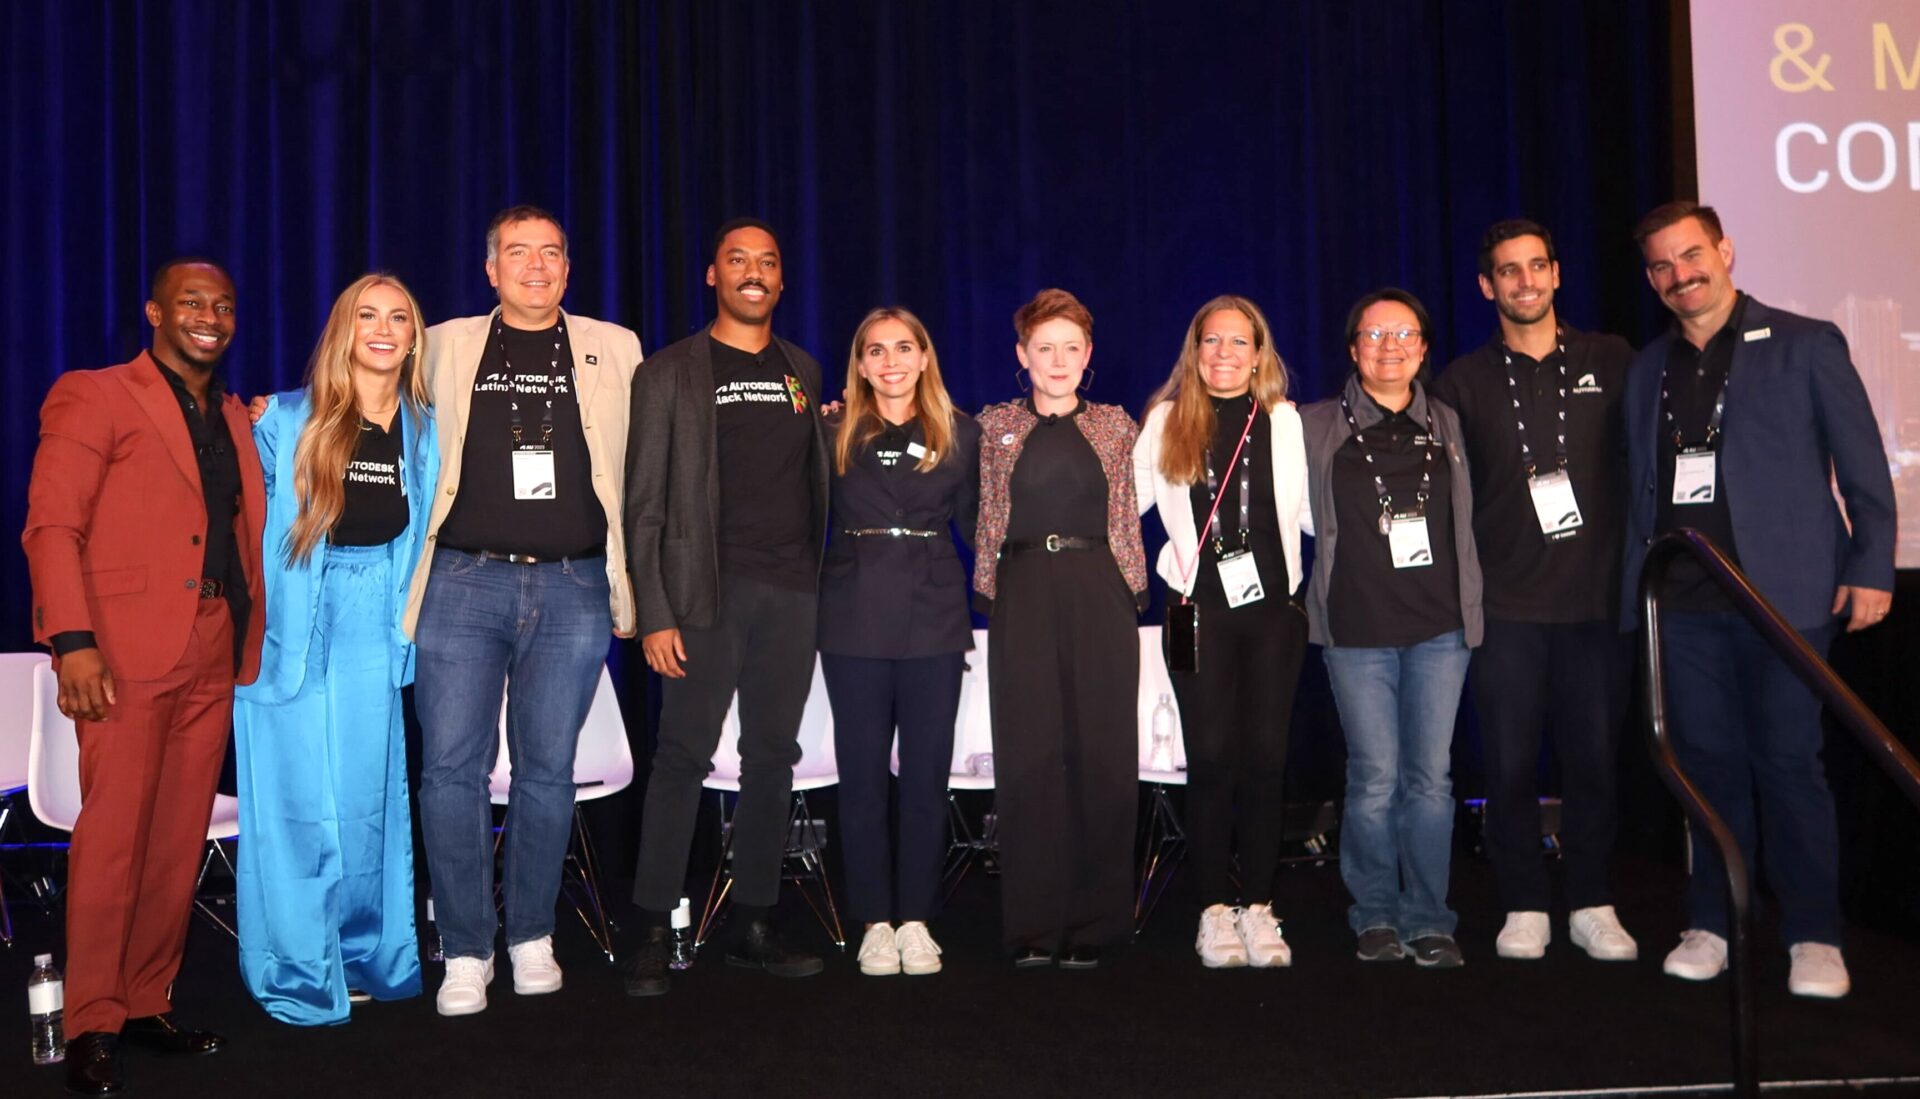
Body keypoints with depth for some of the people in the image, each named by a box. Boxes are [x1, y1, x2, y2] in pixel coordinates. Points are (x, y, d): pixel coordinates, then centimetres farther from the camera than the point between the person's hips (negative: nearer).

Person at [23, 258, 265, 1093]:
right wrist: (72, 640, -17)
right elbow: (51, 526, -6)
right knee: (113, 836, -4)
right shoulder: (94, 398, 2)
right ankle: (92, 1026, 5)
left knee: (180, 841, 7)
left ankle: (147, 1004, 17)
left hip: (213, 658, 6)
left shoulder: (234, 419, 20)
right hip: (127, 651, -6)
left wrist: (250, 640, 8)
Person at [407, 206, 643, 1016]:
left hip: (572, 588, 0)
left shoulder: (613, 350, 11)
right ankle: (465, 952, 7)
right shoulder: (445, 347, 11)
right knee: (452, 766, -4)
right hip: (464, 582, 0)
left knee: (547, 768, 5)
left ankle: (531, 939, 18)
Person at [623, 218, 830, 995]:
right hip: (709, 590, -4)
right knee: (683, 756, -5)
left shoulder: (802, 371, 16)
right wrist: (654, 614, -10)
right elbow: (645, 504, -2)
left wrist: (822, 578, 6)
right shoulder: (671, 373, 2)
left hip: (793, 591, 4)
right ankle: (654, 933, 4)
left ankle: (753, 925, 16)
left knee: (773, 756, 7)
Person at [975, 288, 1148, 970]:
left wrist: (1133, 590, 6)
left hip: (1099, 594, 0)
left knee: (1102, 754, 0)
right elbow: (985, 520, 13)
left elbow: (1129, 519, 13)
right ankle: (1032, 926, 7)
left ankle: (1093, 925, 9)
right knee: (1027, 757, 0)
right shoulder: (995, 428, 10)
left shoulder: (1115, 427, 11)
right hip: (1023, 598, 0)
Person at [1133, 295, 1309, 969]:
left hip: (1272, 605, 1)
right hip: (1200, 607, -1)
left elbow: (1307, 510, 11)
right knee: (1212, 755, -3)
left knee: (1265, 755, 1)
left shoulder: (1284, 423, 10)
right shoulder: (1166, 420, 8)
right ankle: (1215, 908, 6)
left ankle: (1258, 906, 10)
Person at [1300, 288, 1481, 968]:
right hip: (1357, 629, -2)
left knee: (1431, 778, 1)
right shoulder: (1318, 427, 5)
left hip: (1439, 626, 2)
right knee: (1375, 778, -1)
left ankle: (1428, 919, 12)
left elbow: (1465, 521, 17)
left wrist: (1469, 605, 14)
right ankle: (1375, 916, 14)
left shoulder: (1447, 425, 12)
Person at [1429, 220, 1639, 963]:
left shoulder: (1611, 363, 7)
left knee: (1594, 757, 5)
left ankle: (1592, 905, 19)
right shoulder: (1462, 382, 6)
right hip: (1504, 603, 0)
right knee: (1510, 762, 3)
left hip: (1595, 596, 0)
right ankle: (1524, 907, 16)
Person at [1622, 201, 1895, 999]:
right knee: (1710, 765, 8)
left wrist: (1870, 569, -7)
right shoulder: (1647, 370, 13)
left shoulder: (1804, 345, 2)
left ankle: (1814, 936, 10)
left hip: (1784, 594, -4)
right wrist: (1637, 590, 8)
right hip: (1683, 603, 4)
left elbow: (1861, 466, 0)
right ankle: (1711, 924, 17)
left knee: (1787, 763, -1)